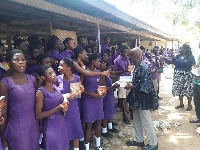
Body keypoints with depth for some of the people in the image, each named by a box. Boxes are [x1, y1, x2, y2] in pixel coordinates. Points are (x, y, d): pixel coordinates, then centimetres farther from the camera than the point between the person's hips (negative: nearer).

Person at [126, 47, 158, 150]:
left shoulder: (143, 67, -20)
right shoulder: (137, 67, 8)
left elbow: (144, 85, -23)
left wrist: (131, 87, -18)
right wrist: (130, 84, 3)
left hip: (143, 99, -9)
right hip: (137, 98, 10)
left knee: (146, 121, 2)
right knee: (136, 120, 18)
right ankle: (139, 140, 33)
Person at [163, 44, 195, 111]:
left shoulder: (190, 57, -5)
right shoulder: (177, 56, 8)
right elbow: (170, 62, 6)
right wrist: (165, 59, -9)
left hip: (186, 76, -5)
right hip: (178, 76, 5)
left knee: (188, 90, 2)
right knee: (179, 89, 11)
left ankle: (189, 105, 17)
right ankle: (181, 104, 26)